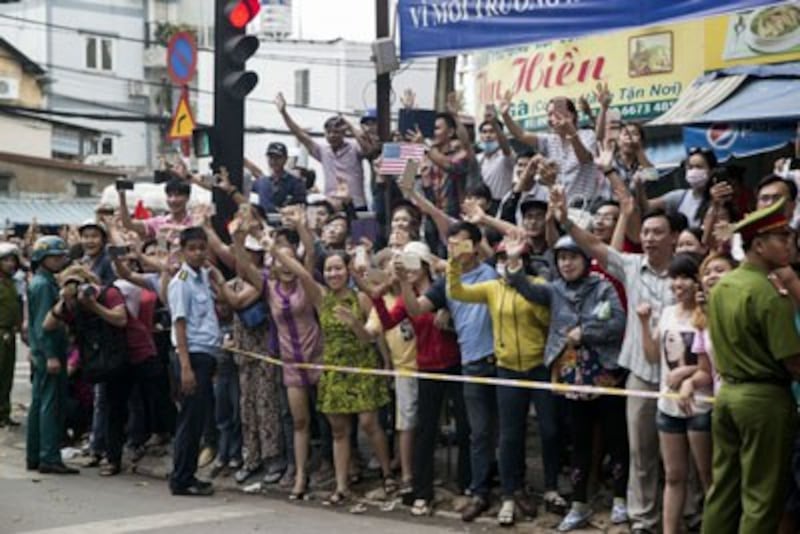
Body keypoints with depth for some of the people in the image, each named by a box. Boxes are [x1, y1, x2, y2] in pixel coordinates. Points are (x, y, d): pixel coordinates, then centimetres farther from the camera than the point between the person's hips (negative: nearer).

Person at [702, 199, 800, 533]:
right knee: (761, 497, 1)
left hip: (727, 392, 8)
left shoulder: (720, 286, 7)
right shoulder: (769, 294, -18)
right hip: (765, 397, -8)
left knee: (723, 487, 13)